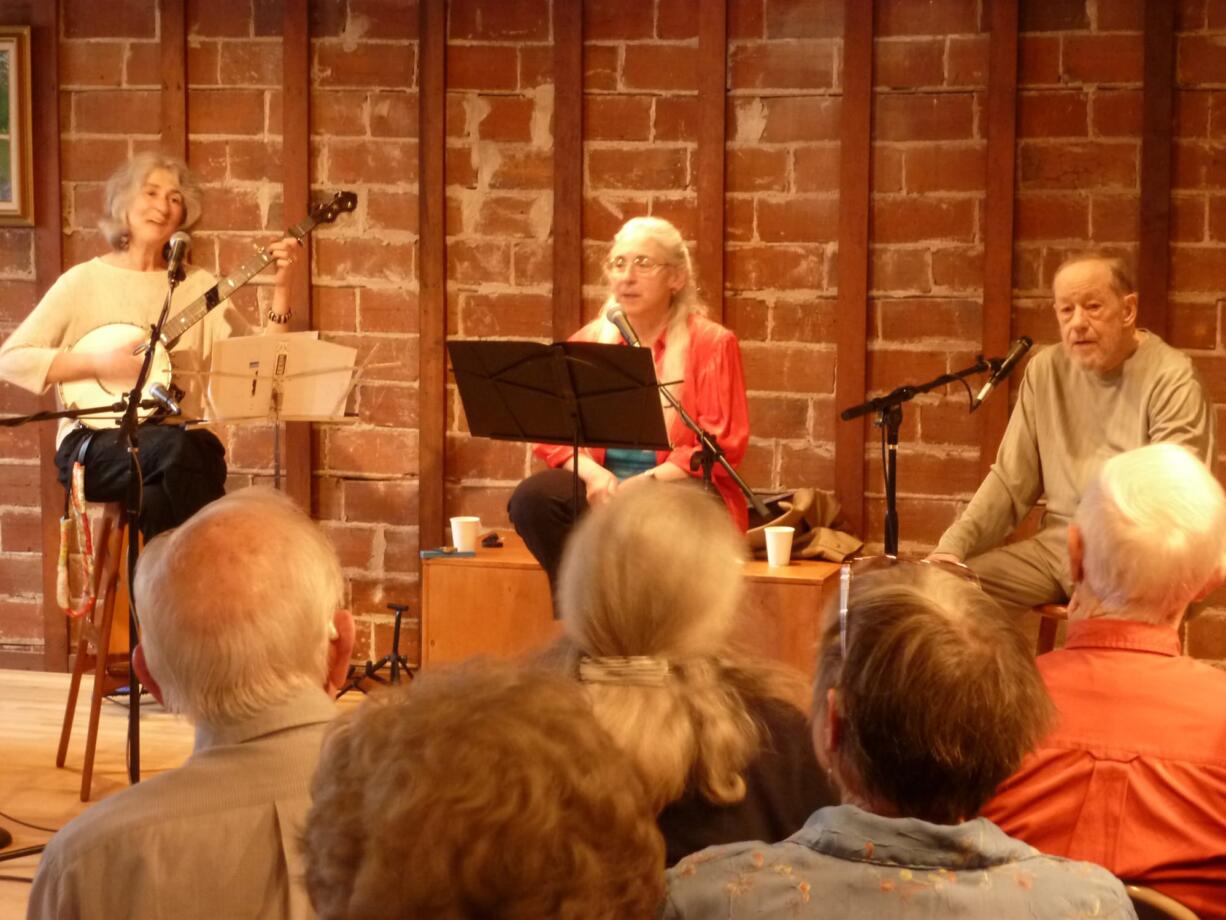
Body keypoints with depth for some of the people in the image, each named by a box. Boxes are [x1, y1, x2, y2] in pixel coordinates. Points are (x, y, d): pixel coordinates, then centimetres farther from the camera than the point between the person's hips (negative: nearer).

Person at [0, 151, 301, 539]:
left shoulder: (197, 285, 13)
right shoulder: (85, 281, 4)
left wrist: (280, 289, -7)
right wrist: (97, 364, -13)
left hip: (177, 439, 2)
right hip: (96, 444, -2)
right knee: (176, 448, -34)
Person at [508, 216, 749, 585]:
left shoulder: (712, 343, 0)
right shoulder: (588, 341, 11)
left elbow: (721, 446, -8)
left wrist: (641, 484, -19)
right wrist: (592, 473, -15)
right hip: (600, 485, 4)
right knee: (531, 499, -26)